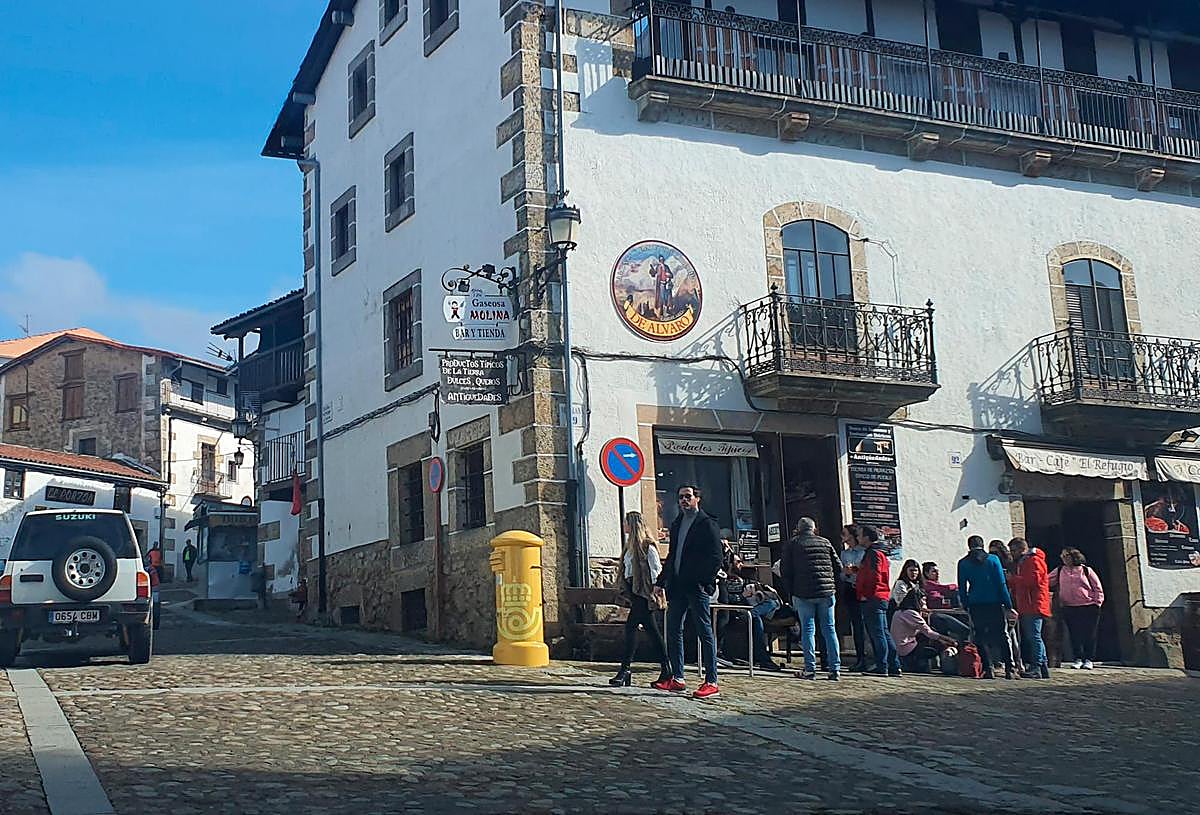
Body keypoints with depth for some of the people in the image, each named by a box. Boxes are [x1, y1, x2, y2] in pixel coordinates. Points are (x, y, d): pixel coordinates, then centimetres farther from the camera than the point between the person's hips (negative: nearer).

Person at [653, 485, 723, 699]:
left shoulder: (707, 524, -4)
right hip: (677, 586, 8)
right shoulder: (677, 524, 18)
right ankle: (677, 679, 15)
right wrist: (660, 582, 17)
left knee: (705, 632, -4)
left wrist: (705, 582, -18)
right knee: (673, 631, 8)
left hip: (697, 587, -8)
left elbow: (716, 558, -10)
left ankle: (711, 682, -2)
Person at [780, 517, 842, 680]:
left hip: (803, 593, -2)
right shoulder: (825, 542, 9)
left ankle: (810, 669, -1)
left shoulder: (792, 544, 3)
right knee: (829, 629, 5)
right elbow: (838, 567, 9)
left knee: (808, 630, 3)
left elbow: (784, 570, 1)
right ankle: (835, 669, 2)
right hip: (827, 593, 2)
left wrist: (790, 591, 9)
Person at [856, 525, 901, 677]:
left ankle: (882, 667, -9)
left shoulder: (874, 554, -11)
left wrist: (866, 595, -17)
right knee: (884, 633, 11)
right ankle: (894, 666, 12)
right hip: (881, 598, 10)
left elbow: (874, 577, -19)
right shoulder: (875, 552, 21)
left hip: (873, 599, -10)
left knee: (877, 633, -9)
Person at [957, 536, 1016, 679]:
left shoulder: (963, 564, 3)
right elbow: (1002, 584, -1)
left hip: (975, 605, 0)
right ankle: (1009, 669, 0)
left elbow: (962, 588, 4)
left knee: (981, 638, 5)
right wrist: (1008, 605, 1)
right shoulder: (993, 559, 1)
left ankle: (988, 669, -4)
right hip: (994, 603, 0)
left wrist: (965, 606, 11)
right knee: (1001, 636, 6)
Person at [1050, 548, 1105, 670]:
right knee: (1074, 634, 1)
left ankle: (1088, 659, 8)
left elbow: (1098, 588, 5)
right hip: (1069, 608, 2)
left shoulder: (1086, 570, 5)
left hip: (1089, 607, -2)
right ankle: (1078, 659, 9)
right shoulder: (1059, 571, 12)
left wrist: (1097, 603, -3)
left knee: (1089, 634, 0)